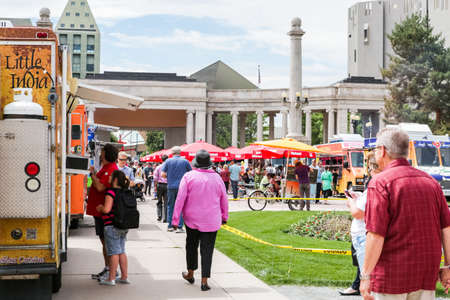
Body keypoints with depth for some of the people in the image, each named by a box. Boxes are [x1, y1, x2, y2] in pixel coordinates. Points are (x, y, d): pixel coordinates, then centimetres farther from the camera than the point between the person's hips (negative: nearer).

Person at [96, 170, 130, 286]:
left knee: (114, 252, -4)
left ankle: (111, 278, 2)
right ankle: (124, 277, 16)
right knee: (121, 252, 13)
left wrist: (100, 208, -2)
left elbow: (107, 209, -24)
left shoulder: (111, 192, -15)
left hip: (112, 225, -8)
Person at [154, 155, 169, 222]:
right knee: (166, 202, 3)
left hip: (160, 185, 1)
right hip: (167, 185, -1)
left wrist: (155, 186, 7)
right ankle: (165, 218, 1)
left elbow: (155, 178, 0)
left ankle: (159, 215, 4)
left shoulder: (158, 167, -1)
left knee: (159, 201, 15)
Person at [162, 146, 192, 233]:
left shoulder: (168, 161, 0)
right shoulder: (185, 161, 0)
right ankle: (179, 227, -3)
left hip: (171, 187, 1)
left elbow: (163, 174, -3)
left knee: (170, 206, 11)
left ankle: (170, 226, 12)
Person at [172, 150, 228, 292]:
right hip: (211, 221, 0)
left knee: (191, 246, 19)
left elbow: (180, 199, -10)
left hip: (192, 219, 0)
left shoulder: (189, 176, -9)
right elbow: (224, 200, 7)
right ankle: (204, 281, -2)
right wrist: (224, 216, 22)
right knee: (207, 250, 2)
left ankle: (190, 274, 32)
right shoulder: (217, 178, -3)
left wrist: (175, 219, -5)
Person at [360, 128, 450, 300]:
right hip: (427, 278, 5)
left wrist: (366, 275, -12)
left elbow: (376, 235, -17)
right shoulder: (430, 181, 8)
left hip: (391, 277, -5)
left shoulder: (380, 183, -11)